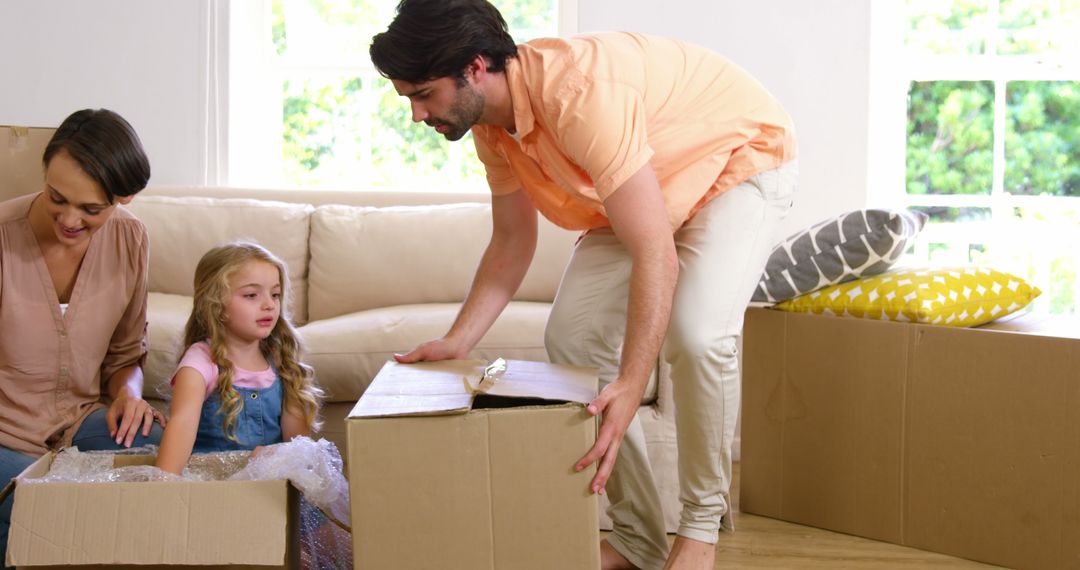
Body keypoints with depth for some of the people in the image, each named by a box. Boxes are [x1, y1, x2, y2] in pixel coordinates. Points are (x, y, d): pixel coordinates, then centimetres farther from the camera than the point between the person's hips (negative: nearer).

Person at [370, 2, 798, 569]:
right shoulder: (492, 123, -12)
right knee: (571, 338, -3)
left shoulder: (577, 92, -40)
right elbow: (512, 242, 2)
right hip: (646, 190, 9)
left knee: (695, 336, -30)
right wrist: (456, 342, -9)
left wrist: (629, 389, -49)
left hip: (742, 160, -8)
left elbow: (656, 256, -42)